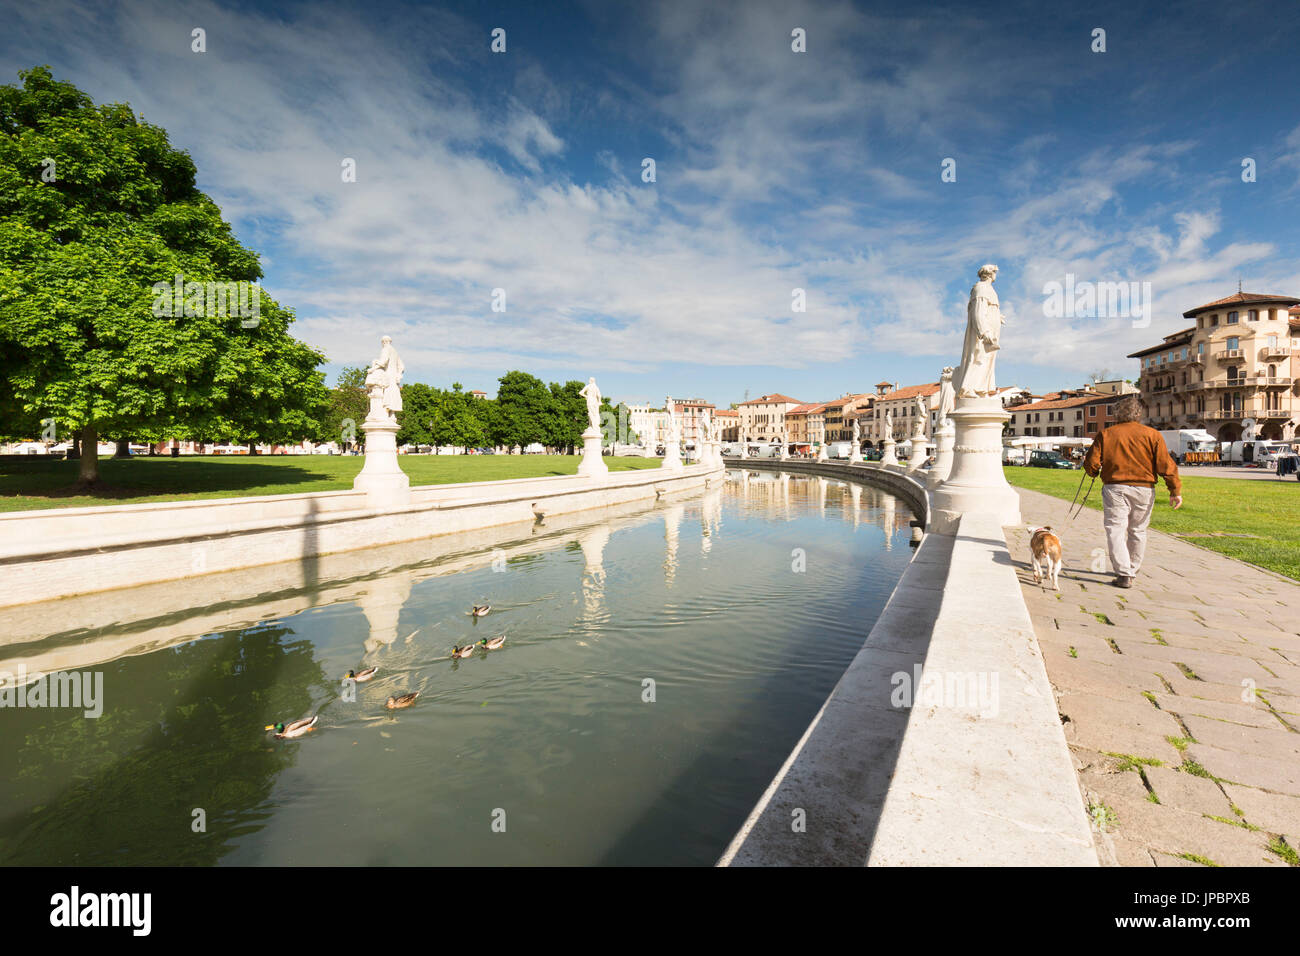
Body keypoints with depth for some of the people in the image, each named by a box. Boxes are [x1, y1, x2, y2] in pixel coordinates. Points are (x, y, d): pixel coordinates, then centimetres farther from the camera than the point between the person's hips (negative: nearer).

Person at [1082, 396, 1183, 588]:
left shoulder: (1105, 434, 0)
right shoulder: (1152, 435, 2)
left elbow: (1091, 464, -2)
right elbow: (1166, 465, -2)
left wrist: (1096, 473, 19)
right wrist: (1175, 490, 2)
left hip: (1115, 489, -2)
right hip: (1144, 489, 2)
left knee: (1115, 531, -2)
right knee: (1138, 531, 17)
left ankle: (1124, 574, -13)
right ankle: (1132, 569, 30)